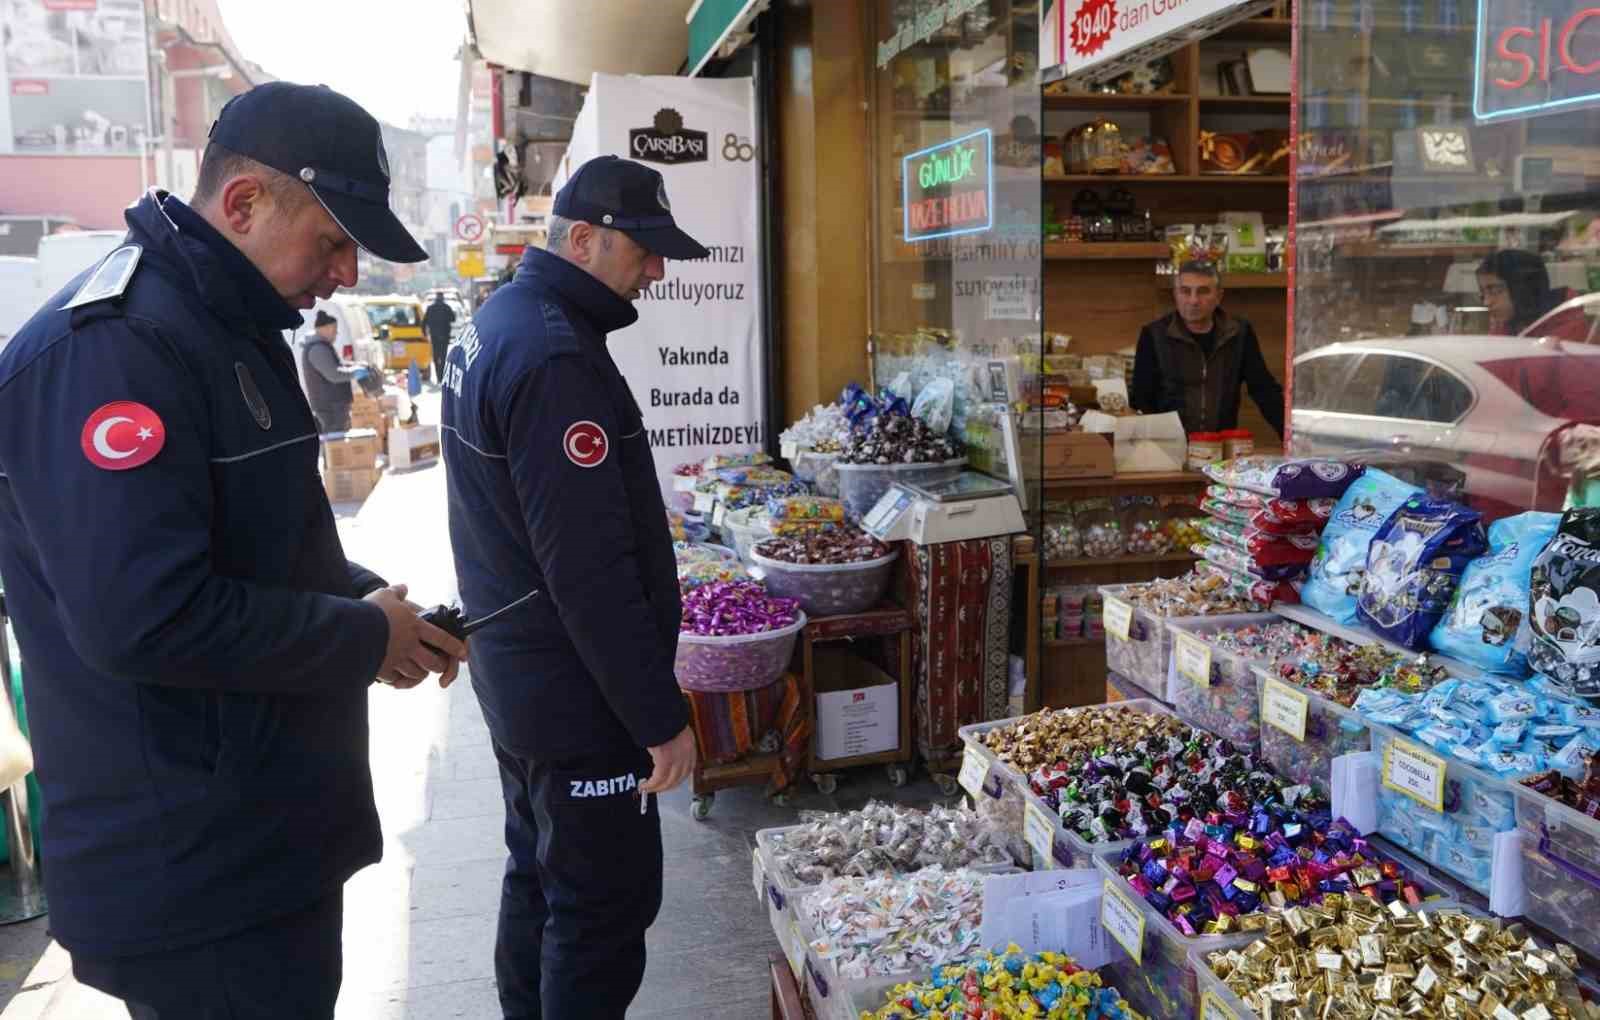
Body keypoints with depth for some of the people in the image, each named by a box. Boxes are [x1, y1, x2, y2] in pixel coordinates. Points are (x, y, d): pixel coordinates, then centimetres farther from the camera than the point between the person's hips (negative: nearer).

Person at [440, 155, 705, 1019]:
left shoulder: (495, 324, 9)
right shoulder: (556, 358, -23)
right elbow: (590, 568, -26)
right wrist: (661, 715, -20)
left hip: (513, 677, 10)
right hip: (576, 696, -10)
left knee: (539, 877, 22)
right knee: (606, 907, 2)